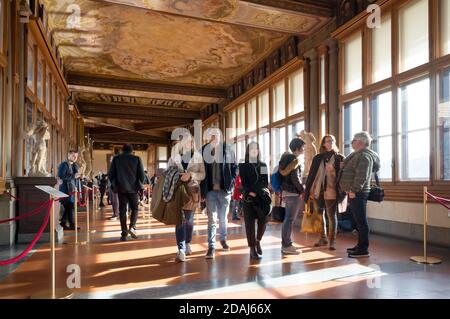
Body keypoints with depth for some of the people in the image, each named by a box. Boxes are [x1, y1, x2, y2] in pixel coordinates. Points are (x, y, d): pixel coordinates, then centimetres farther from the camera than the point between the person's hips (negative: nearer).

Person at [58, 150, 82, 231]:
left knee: (68, 207, 11)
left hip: (73, 190, 8)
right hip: (66, 190, -8)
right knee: (69, 207, -6)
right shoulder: (63, 165, -7)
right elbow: (61, 176, -19)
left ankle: (63, 224, 20)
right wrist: (73, 176, -22)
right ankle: (71, 225, 1)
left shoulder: (75, 166, 18)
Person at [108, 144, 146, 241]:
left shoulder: (116, 159, 3)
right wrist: (140, 185, 10)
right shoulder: (137, 159, -1)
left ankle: (124, 234, 4)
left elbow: (111, 174, 3)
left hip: (121, 188, 1)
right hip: (133, 188, -1)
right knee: (135, 208, 12)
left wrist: (114, 185, 14)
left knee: (122, 210, 5)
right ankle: (132, 227, -9)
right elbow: (141, 174, -2)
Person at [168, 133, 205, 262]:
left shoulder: (197, 157, 3)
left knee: (189, 219, 11)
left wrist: (190, 175, -18)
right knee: (180, 220, -7)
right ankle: (181, 250, -8)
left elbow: (202, 175, -1)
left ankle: (187, 244, 30)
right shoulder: (174, 156, 4)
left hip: (192, 192, 1)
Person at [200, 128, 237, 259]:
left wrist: (231, 183, -5)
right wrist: (202, 188, -3)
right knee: (211, 219, -1)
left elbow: (234, 168, 5)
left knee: (223, 218, 16)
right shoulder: (203, 150, -1)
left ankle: (223, 239, 37)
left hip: (224, 189, 1)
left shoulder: (228, 150, 0)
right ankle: (211, 246, 3)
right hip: (210, 190, -1)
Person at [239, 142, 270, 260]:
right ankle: (252, 249, 4)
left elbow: (266, 182, 9)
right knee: (250, 223, -2)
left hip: (261, 198, 3)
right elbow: (244, 182, -2)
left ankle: (258, 241, 23)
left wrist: (263, 191, -10)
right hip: (248, 198, -2)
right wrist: (250, 192, -17)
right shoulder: (243, 166, 5)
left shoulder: (263, 165, 15)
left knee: (263, 220, -3)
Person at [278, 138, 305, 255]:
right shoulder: (295, 159, -12)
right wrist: (302, 191, -9)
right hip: (293, 192, -9)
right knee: (290, 219, -5)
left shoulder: (287, 158, 16)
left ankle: (286, 244, 19)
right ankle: (286, 246, -1)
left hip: (287, 191, 10)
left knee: (288, 219, 13)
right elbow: (295, 178, -19)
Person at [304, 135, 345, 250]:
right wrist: (309, 190, 3)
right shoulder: (318, 158, 8)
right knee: (320, 215, 12)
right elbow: (311, 174, 6)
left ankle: (332, 241, 12)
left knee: (332, 216, 3)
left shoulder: (339, 158, 2)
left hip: (331, 191, -3)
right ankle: (323, 238, 26)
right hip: (318, 190, 3)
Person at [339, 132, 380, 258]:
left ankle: (363, 250, 0)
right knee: (359, 220, 15)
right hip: (354, 192, 10)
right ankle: (360, 245, 24)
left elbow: (361, 176, -22)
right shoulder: (358, 154, 18)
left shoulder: (364, 155, -13)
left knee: (361, 221, -6)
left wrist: (353, 190, -22)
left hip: (358, 193, -10)